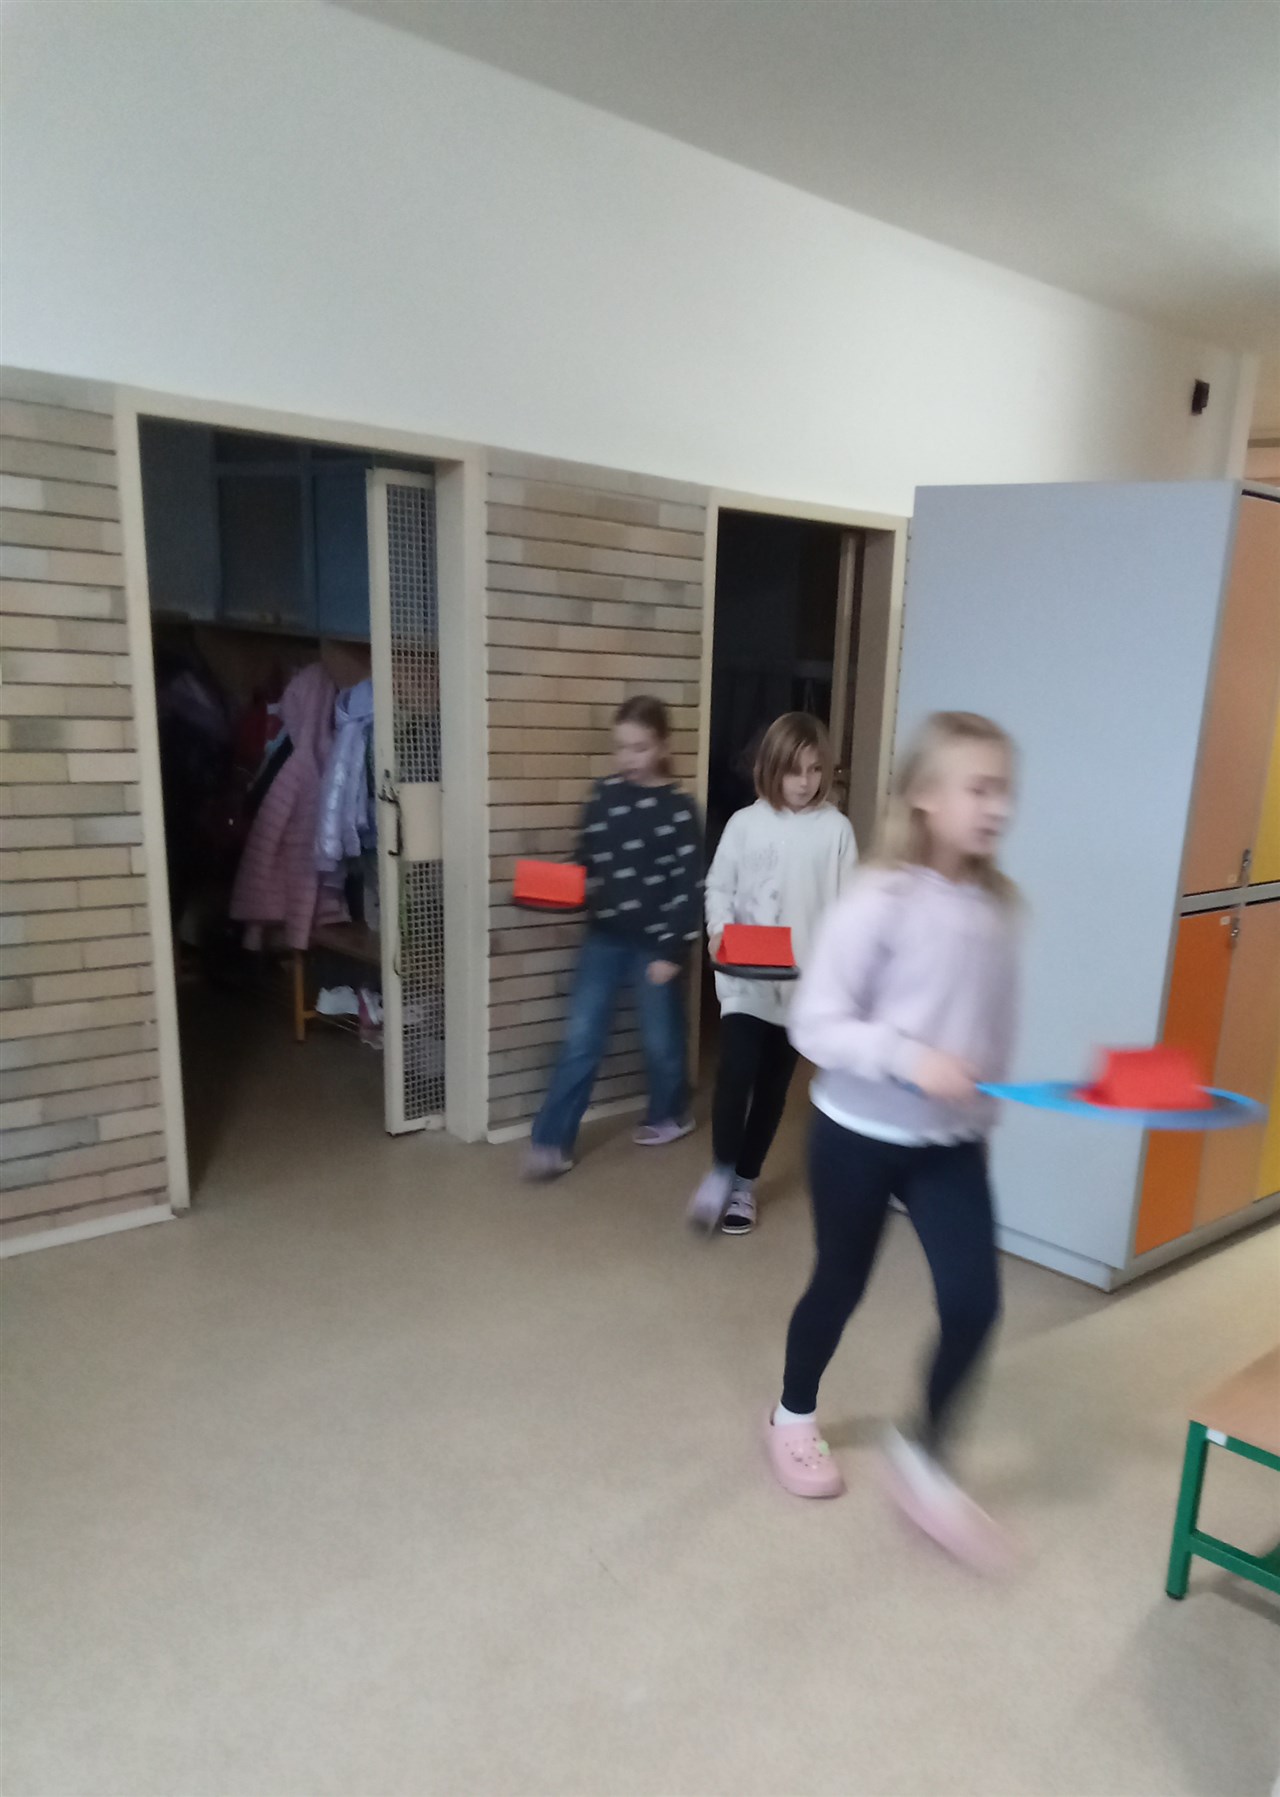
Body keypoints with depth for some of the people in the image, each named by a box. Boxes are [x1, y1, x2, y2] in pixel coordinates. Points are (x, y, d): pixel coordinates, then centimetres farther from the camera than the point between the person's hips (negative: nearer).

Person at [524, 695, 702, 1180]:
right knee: (580, 1038, 1)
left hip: (654, 941, -3)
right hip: (604, 936, 3)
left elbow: (688, 886, -10)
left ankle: (670, 1114, 38)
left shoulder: (679, 808, -9)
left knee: (660, 1038, 12)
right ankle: (552, 1142, 7)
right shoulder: (604, 794, 3)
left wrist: (672, 951, -12)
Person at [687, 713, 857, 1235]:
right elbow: (719, 888, 3)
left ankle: (744, 1182, 27)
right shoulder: (745, 823, -2)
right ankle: (721, 1170, 8)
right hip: (745, 976, -1)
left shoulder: (836, 828, 0)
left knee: (774, 1082, 10)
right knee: (736, 1070, -15)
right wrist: (720, 930, -16)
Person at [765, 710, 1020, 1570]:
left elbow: (995, 1026, 9)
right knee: (840, 1285, 14)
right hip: (860, 1133, -4)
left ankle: (923, 1450, 25)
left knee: (975, 1301, -2)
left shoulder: (999, 906, -2)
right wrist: (909, 1057, -31)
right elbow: (815, 1025, -19)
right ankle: (794, 1418, 42)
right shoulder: (878, 903, -20)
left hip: (951, 1142, 5)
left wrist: (982, 1112, 14)